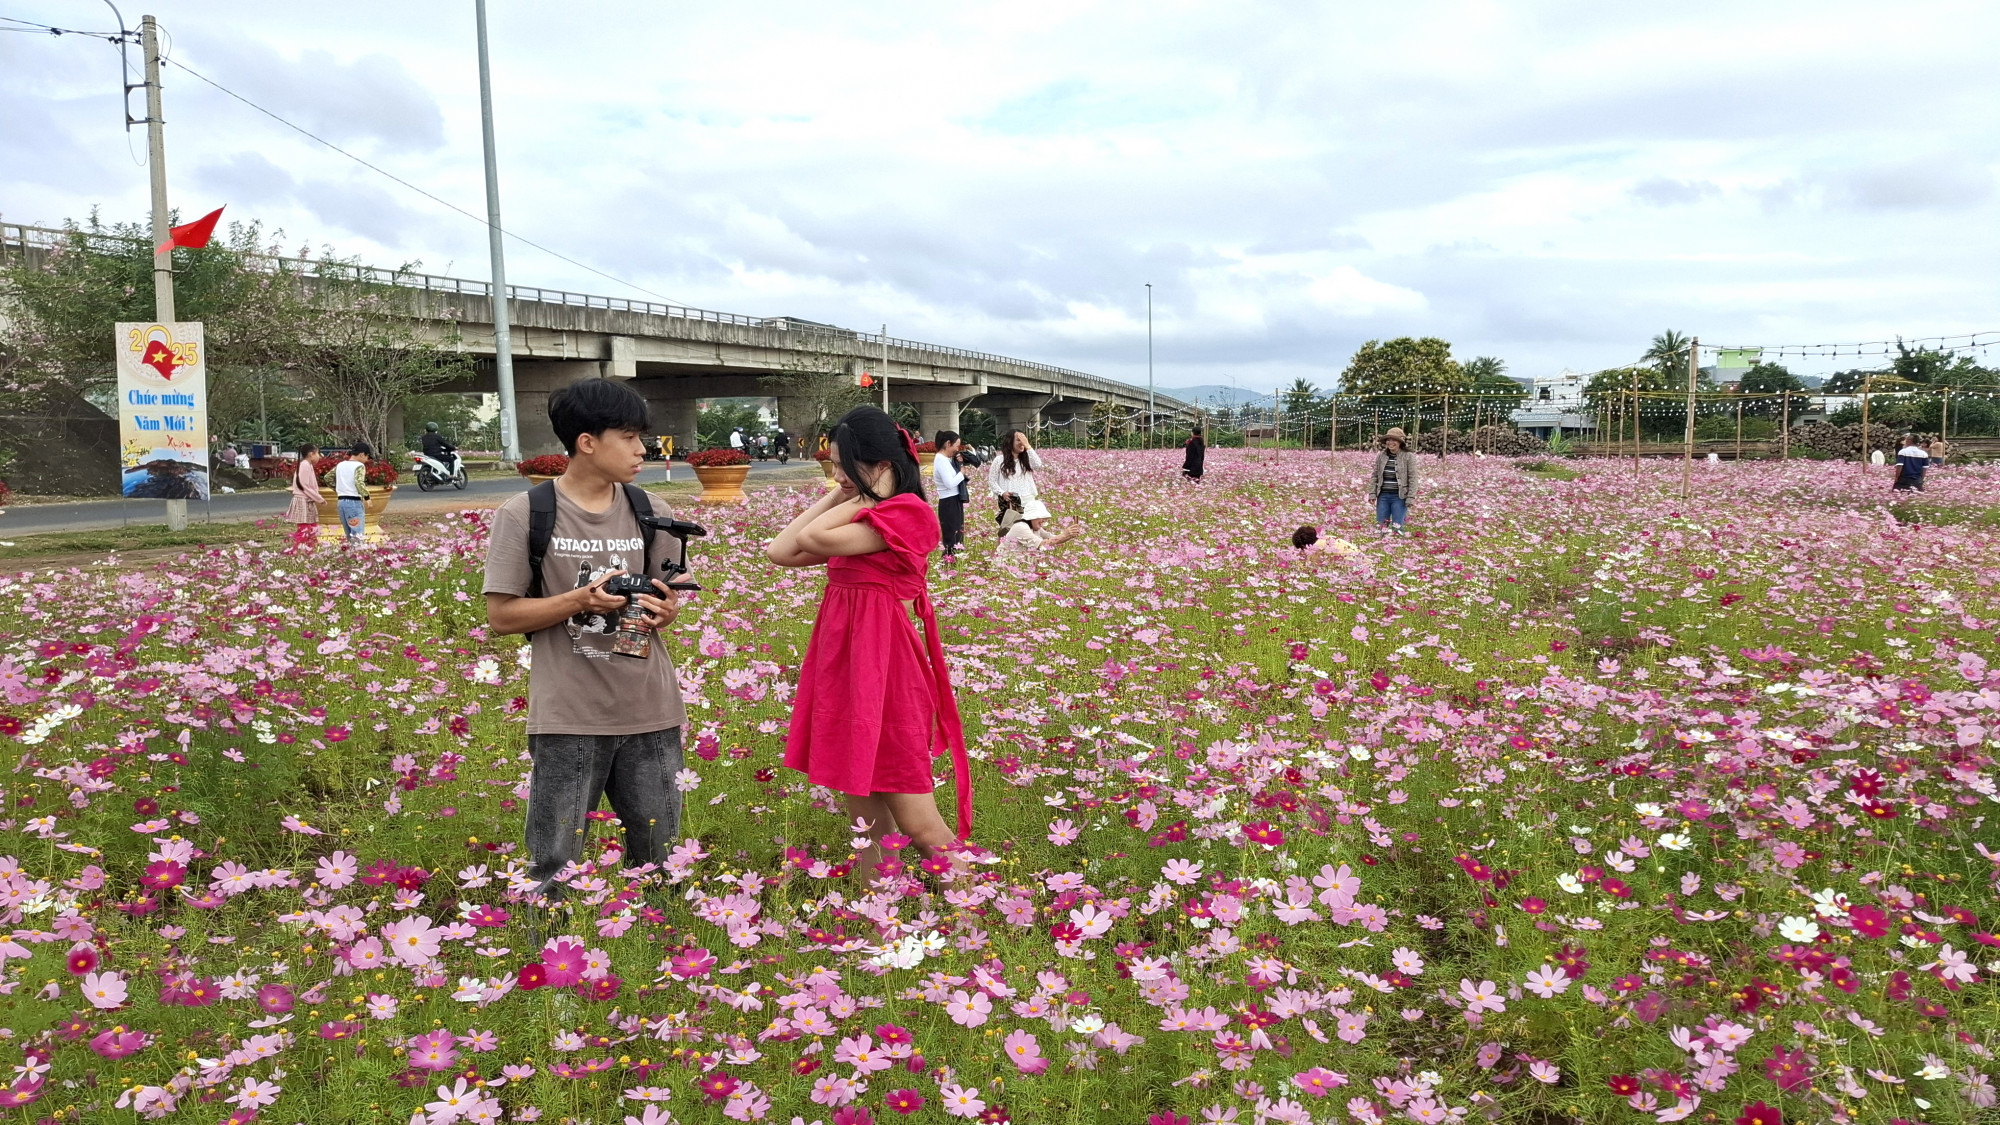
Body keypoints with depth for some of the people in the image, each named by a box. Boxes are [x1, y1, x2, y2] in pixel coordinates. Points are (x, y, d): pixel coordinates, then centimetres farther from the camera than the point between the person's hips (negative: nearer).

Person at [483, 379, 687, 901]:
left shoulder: (650, 511, 5)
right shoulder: (524, 514, -6)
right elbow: (501, 615, -5)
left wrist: (665, 611, -12)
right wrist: (580, 600, -18)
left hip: (651, 711, 3)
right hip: (568, 719, -3)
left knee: (660, 862, 13)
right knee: (553, 868, 4)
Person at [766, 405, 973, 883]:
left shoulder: (907, 513, -14)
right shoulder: (862, 517, 14)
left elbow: (815, 539, -23)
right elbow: (780, 551, 5)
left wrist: (866, 497, -9)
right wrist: (835, 497, 7)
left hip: (883, 668, -9)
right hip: (843, 664, 9)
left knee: (916, 824, -2)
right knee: (865, 824, 14)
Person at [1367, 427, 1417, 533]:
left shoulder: (1408, 457, -4)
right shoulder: (1380, 456, 6)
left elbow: (1412, 478, -5)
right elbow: (1374, 475, 10)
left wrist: (1410, 497, -11)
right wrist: (1372, 493, 3)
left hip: (1399, 497, -3)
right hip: (1383, 496, 4)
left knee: (1397, 526, -2)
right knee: (1380, 525, 6)